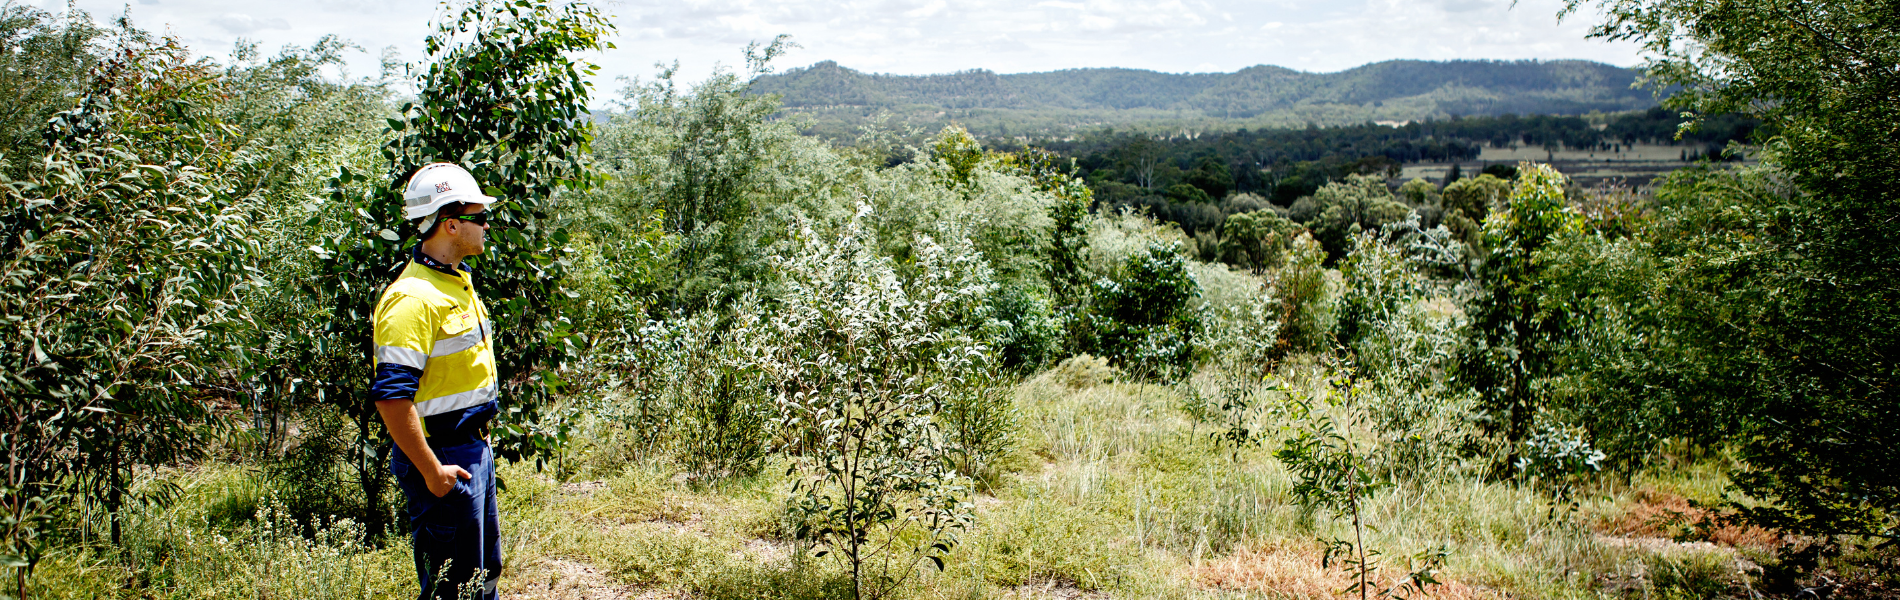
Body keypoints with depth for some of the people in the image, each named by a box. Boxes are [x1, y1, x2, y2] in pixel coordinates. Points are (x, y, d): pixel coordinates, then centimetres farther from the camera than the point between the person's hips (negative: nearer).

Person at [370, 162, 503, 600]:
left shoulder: (459, 280, 11)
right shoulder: (413, 297, -21)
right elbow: (390, 396, -26)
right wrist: (432, 471, -23)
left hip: (474, 447, 10)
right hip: (441, 456, -9)